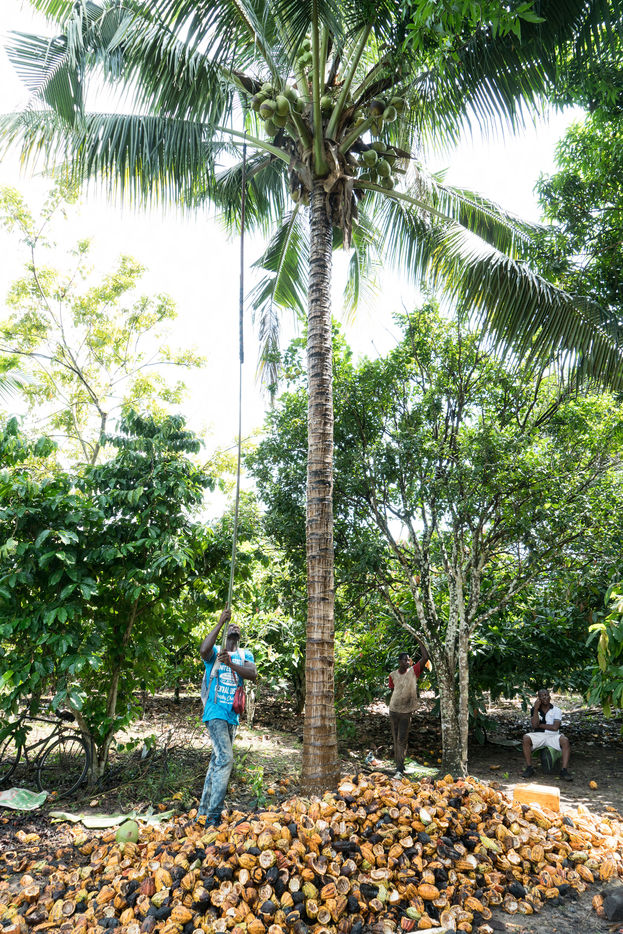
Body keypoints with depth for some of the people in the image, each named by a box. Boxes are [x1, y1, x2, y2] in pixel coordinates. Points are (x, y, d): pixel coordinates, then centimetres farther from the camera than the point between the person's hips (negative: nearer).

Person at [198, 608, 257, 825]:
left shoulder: (244, 655, 14)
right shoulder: (214, 652, 4)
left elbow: (253, 674, -6)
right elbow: (203, 650, -22)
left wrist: (231, 664, -21)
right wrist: (220, 623, -20)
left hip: (233, 716, 5)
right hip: (215, 712, -5)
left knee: (217, 762, 11)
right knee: (225, 758, -18)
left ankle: (203, 813, 21)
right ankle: (213, 816, -15)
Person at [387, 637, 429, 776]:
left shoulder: (413, 671, -8)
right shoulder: (393, 675, -2)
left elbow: (425, 657, -18)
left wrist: (419, 640, -19)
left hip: (406, 712, -3)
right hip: (393, 710, 3)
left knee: (402, 740, -6)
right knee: (396, 738, 13)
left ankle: (399, 769, -3)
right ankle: (398, 762, 29)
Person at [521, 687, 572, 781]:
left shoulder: (556, 710, 3)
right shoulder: (534, 710, 7)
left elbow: (555, 727, -10)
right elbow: (534, 725, -9)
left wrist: (540, 725, -5)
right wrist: (536, 709, -12)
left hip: (553, 736, -1)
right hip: (538, 736, 1)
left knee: (565, 741, -32)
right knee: (526, 738, -30)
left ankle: (564, 770, -29)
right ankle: (529, 768, -20)